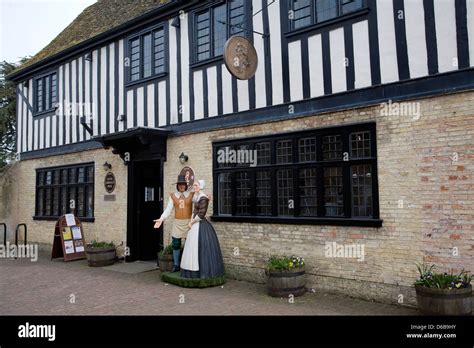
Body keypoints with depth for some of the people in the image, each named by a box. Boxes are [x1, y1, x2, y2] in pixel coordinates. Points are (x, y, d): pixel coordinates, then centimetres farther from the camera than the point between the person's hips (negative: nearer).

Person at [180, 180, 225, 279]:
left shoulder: (203, 198, -15)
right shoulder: (196, 196, 13)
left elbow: (201, 214, -20)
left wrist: (192, 222, -10)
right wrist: (191, 221, 1)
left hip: (201, 225, -10)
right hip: (195, 225, 10)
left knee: (201, 247, -5)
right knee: (193, 247, 11)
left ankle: (204, 271, 3)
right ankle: (194, 270, 18)